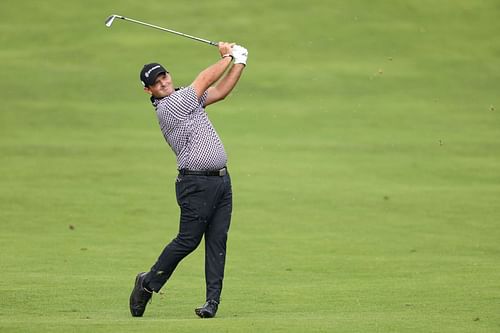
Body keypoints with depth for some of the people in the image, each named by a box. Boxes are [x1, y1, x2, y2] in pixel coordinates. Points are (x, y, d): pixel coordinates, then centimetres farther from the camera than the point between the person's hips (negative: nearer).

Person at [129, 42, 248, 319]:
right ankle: (148, 283, 11)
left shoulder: (186, 97, 17)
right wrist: (227, 57, 8)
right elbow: (205, 81, -5)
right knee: (188, 241, -6)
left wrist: (239, 62, 7)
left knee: (217, 241, 1)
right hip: (196, 184, -8)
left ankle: (213, 299, 0)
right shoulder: (167, 108, -10)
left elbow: (220, 91, 18)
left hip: (221, 181, 8)